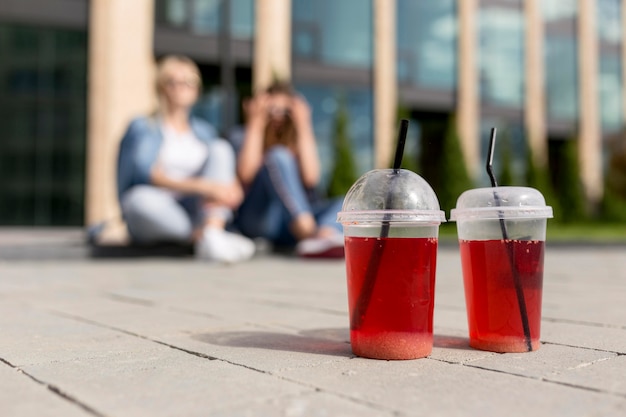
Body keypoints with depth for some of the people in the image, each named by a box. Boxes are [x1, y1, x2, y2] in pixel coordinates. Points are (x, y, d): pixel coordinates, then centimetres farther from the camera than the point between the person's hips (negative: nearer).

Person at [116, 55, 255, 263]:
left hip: (198, 213, 4)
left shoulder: (204, 130, 20)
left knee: (220, 148, -14)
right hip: (154, 222, -4)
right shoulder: (143, 127, 5)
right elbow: (145, 173, -16)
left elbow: (229, 176, 7)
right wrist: (202, 186, -28)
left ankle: (212, 232, -33)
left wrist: (232, 189, -19)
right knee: (141, 198, -37)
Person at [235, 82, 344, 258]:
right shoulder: (243, 139, 13)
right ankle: (309, 234, -49)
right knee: (278, 157, -25)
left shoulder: (299, 143, 19)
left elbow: (311, 179, -2)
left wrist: (303, 126, 0)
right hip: (258, 220, -3)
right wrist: (255, 124, -2)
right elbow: (245, 176, -9)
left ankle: (321, 237, -56)